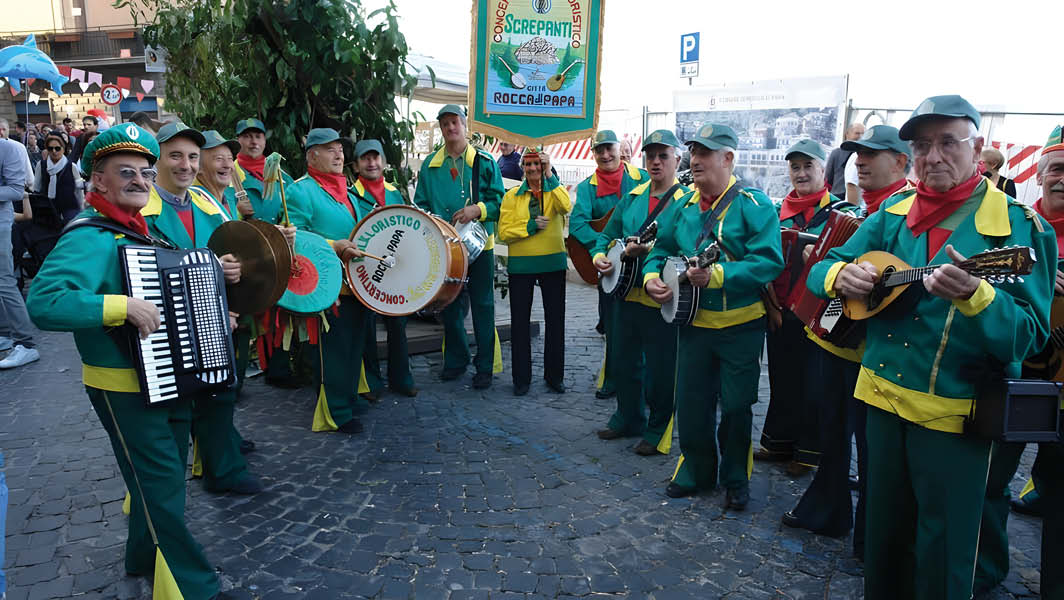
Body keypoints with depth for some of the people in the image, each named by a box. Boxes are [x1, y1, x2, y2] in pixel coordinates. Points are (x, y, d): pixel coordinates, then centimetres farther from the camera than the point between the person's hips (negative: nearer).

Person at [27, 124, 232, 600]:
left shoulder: (140, 232, 10)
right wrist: (123, 306, -36)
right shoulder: (90, 238, -20)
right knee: (163, 485, 0)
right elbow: (42, 302, -35)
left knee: (161, 477, 22)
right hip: (125, 390, -9)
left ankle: (145, 556, 43)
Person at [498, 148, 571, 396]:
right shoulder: (512, 196, 4)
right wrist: (532, 225, -14)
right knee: (520, 320, 4)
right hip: (521, 264, 0)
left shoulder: (554, 190, 5)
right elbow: (504, 232, -4)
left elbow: (566, 207, -20)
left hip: (553, 262, 0)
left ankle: (555, 375, 21)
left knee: (555, 319, 7)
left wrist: (549, 175, -19)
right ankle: (521, 378, 16)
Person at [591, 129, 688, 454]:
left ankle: (658, 431, 23)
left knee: (659, 369, 3)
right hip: (628, 292, 6)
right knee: (624, 361, 18)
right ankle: (628, 418, 39)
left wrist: (649, 250, -29)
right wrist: (599, 255, -1)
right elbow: (608, 234, 18)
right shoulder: (632, 197, 11)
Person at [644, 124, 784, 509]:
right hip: (693, 321, 5)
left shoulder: (753, 205, -11)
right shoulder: (682, 207, 8)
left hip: (740, 325, -5)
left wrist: (718, 275, -28)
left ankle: (736, 480, 27)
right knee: (690, 402, 11)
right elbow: (661, 251, 17)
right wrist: (651, 275, -3)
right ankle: (696, 471, 32)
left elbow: (769, 260, -21)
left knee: (736, 405, 6)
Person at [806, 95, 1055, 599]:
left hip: (955, 412, -4)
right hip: (882, 394, 4)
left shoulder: (1018, 226, -9)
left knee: (942, 557, 8)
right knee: (883, 537, 18)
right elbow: (823, 269, 6)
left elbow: (1027, 336, -17)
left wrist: (974, 296, -36)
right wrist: (840, 275, -18)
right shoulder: (892, 213, 5)